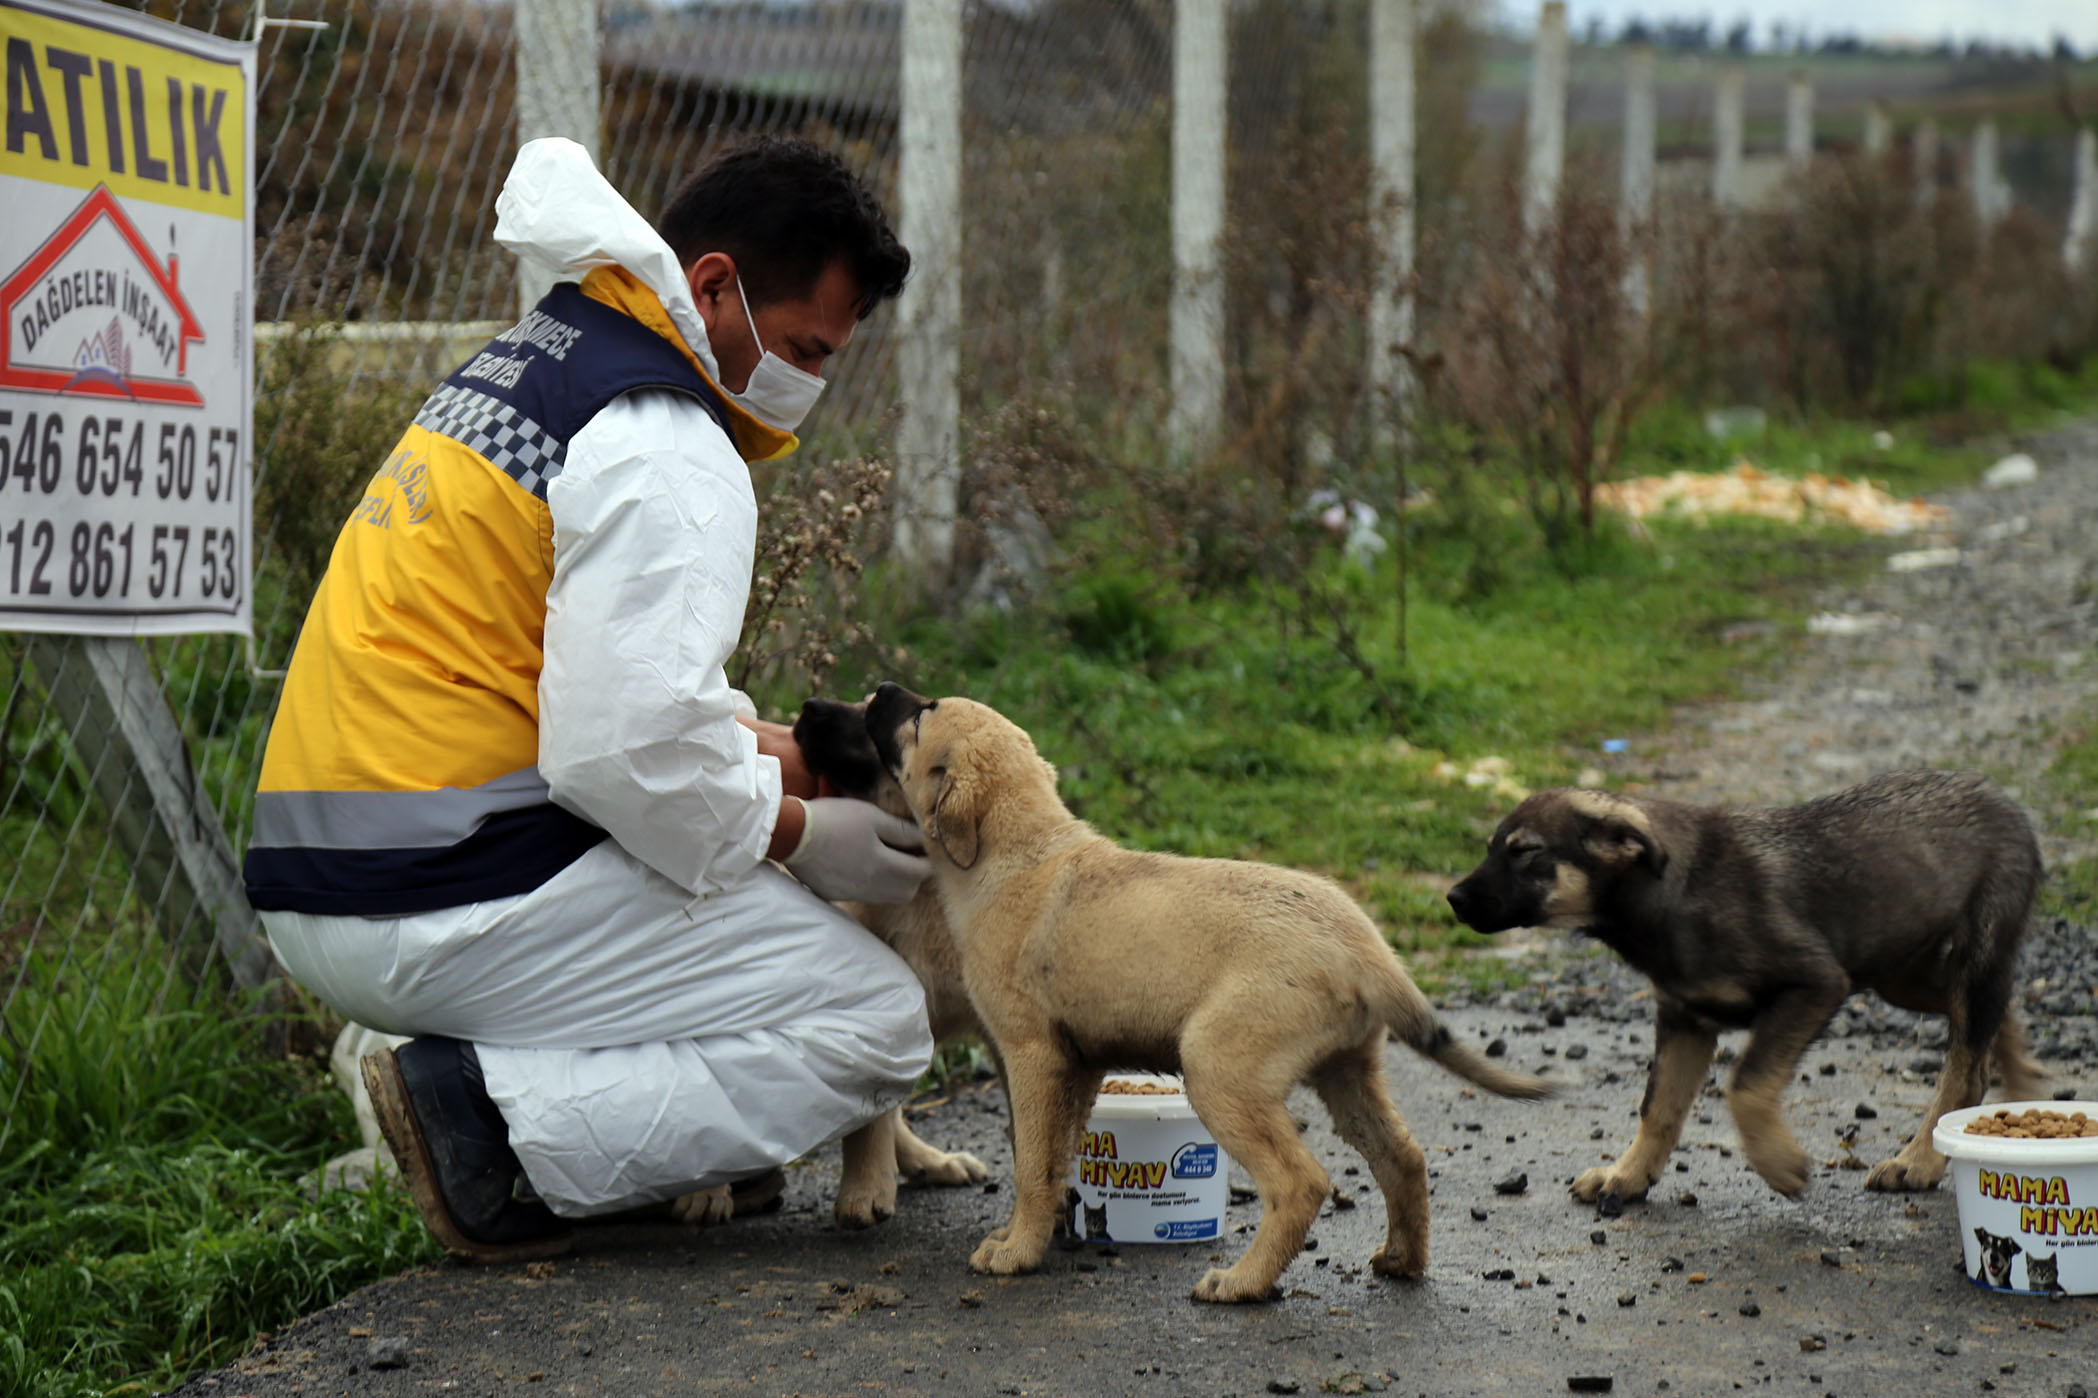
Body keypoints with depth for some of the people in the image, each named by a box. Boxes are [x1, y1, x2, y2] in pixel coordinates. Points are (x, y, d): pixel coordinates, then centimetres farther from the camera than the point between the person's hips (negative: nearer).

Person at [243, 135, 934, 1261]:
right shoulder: (665, 456, -14)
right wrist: (802, 835, -5)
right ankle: (500, 1120, -12)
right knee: (877, 1026, -5)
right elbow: (630, 756, -22)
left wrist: (806, 758, 14)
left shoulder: (530, 359, 19)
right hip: (455, 912, -10)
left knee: (762, 793, 26)